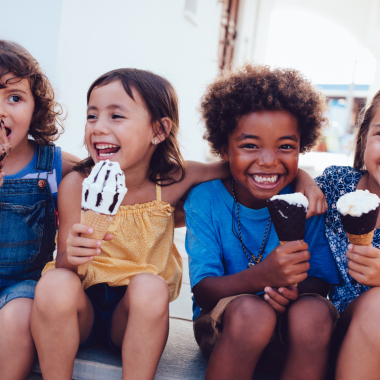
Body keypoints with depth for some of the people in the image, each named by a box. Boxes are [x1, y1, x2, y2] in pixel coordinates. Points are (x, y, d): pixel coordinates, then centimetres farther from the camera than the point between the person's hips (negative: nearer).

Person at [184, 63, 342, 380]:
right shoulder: (205, 200, -10)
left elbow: (323, 280, -2)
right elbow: (202, 292, -16)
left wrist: (297, 289, -27)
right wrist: (262, 276, -36)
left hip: (292, 339, 2)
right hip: (222, 328, -1)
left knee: (314, 312, -31)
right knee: (251, 310, -33)